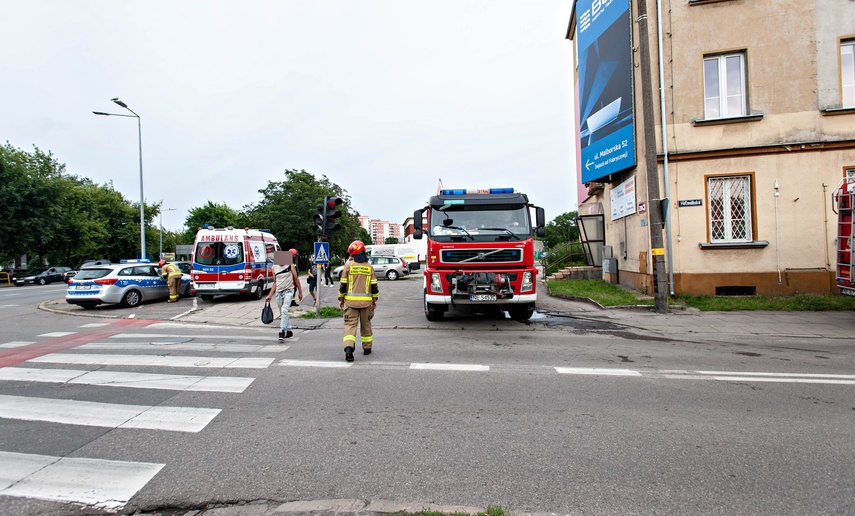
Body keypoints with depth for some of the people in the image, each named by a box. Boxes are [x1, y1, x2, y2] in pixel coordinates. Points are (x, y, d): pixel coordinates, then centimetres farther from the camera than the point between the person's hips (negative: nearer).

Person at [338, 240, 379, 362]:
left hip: (351, 300, -2)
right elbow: (374, 286, 4)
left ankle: (348, 347, -22)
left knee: (350, 324, -3)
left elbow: (343, 284, -2)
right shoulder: (369, 266, 3)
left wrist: (341, 299, 8)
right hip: (366, 301, 2)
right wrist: (375, 299, 15)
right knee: (365, 324, 15)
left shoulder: (348, 265, -3)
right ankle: (367, 348, 25)